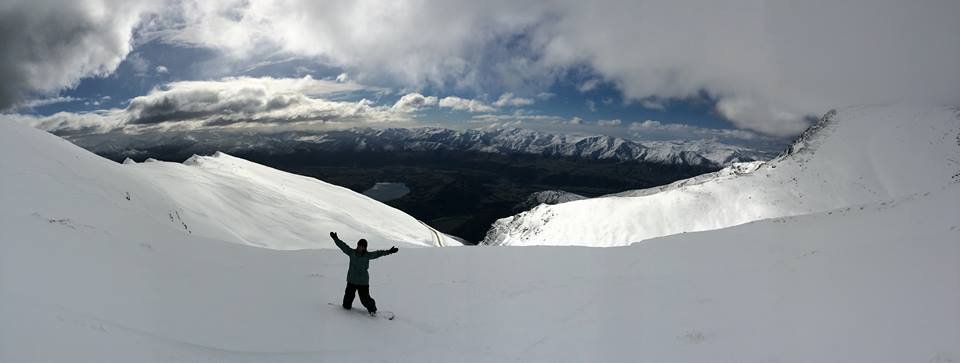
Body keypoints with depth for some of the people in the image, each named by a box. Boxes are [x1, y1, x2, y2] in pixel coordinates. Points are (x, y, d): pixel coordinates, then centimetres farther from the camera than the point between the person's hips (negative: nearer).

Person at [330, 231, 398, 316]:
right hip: (352, 280, 2)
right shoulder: (352, 253, -1)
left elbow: (378, 253, -6)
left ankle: (372, 309, 16)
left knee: (365, 298, -4)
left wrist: (389, 251, -12)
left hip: (363, 282, -2)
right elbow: (343, 246, -1)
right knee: (349, 295, 12)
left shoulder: (368, 255, -3)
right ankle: (346, 306, 40)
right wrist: (335, 239, -4)